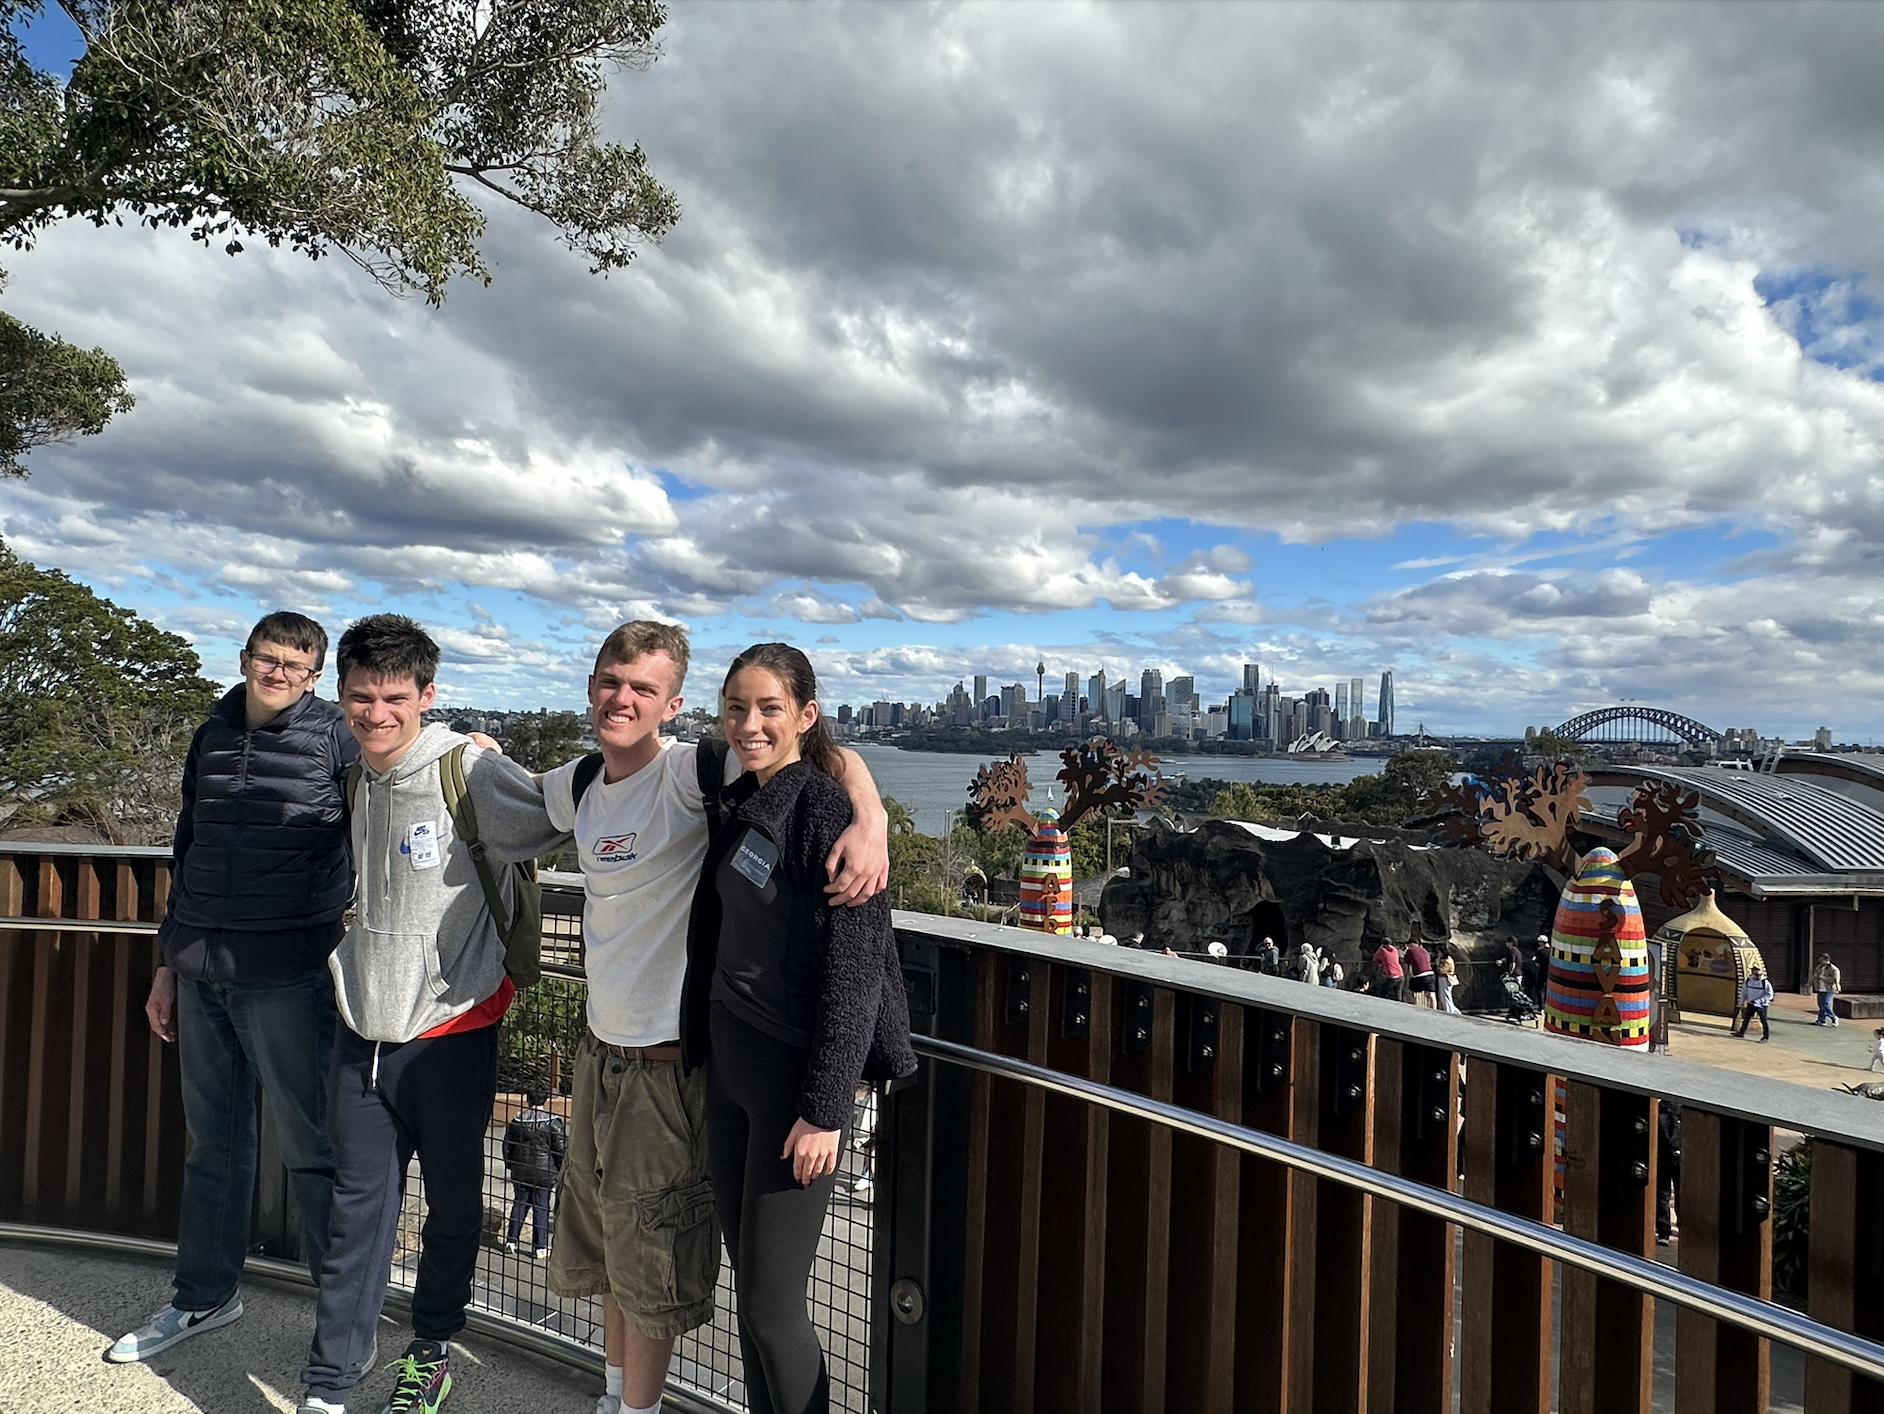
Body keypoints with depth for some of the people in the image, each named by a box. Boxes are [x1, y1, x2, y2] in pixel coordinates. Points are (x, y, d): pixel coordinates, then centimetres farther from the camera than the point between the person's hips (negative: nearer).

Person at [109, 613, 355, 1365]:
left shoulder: (335, 739, -7)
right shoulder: (210, 739, 11)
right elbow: (187, 857, 18)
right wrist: (168, 964, 19)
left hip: (286, 978, -6)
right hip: (201, 976, 6)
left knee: (309, 1147, 2)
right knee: (212, 1140, 18)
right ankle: (205, 1294, 36)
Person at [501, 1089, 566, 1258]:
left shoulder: (517, 1120, -2)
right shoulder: (552, 1122, -12)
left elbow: (507, 1145, 8)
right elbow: (562, 1148, -10)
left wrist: (509, 1165, 23)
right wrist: (561, 1169, 5)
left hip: (520, 1172, 3)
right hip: (544, 1173, -3)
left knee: (519, 1204, 18)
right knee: (541, 1207, 4)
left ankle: (511, 1241, 20)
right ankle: (540, 1247, 8)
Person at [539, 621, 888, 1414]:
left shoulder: (689, 772, -21)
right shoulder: (579, 783, 2)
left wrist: (870, 821, -48)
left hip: (667, 1059, -8)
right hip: (599, 1047, 8)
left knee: (649, 1263, 11)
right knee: (603, 1250, 26)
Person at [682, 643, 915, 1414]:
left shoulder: (827, 810, -16)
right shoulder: (740, 806, 9)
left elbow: (852, 970, -19)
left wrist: (823, 1108, -18)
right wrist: (703, 1051, 16)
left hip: (796, 1072, -8)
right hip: (729, 1061, 8)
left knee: (772, 1300, 2)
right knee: (748, 1279, 17)